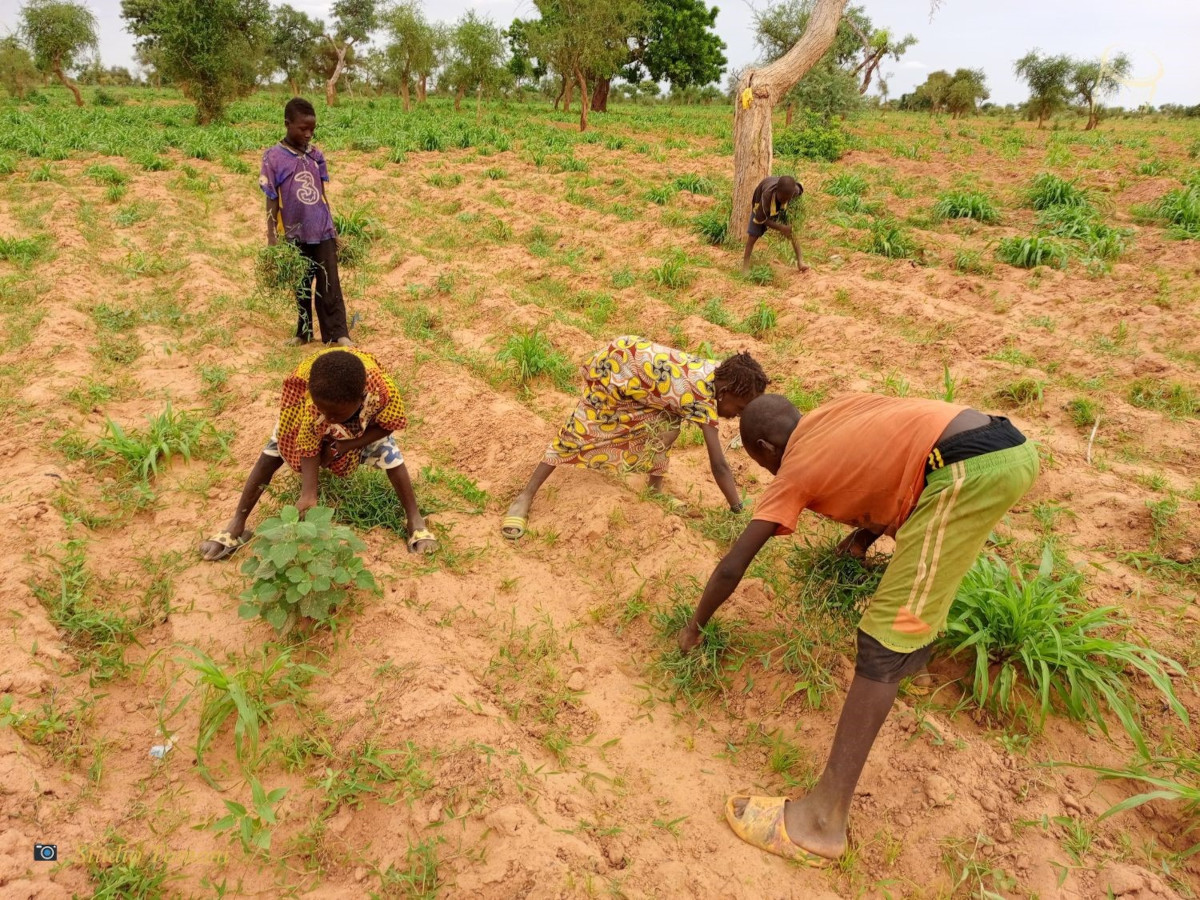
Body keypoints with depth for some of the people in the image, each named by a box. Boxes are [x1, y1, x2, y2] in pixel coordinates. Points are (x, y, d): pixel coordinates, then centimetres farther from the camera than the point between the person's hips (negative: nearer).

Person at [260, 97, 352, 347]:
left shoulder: (316, 155, 4)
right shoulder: (273, 157, -7)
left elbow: (322, 194, 11)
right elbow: (272, 201, -6)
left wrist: (333, 228, 12)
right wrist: (272, 239, -9)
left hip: (323, 232, 2)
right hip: (296, 235, -2)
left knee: (329, 284, 0)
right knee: (301, 286, 12)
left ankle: (338, 334, 2)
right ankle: (304, 332, 25)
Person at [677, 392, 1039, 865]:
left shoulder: (792, 474, 7)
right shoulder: (836, 410, 25)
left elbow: (732, 567, 7)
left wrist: (695, 625, 22)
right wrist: (871, 528, 30)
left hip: (966, 467, -9)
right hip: (1010, 443, 9)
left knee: (884, 638, -8)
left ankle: (823, 819, -6)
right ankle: (912, 652, 58)